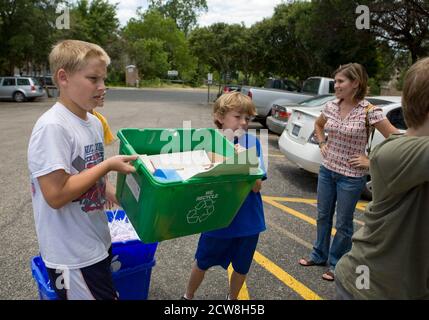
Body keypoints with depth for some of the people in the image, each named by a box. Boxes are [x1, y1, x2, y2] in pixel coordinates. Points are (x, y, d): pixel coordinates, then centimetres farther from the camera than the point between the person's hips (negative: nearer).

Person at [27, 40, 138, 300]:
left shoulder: (94, 123, 4)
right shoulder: (52, 127, -22)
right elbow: (56, 195, -25)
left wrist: (114, 193, 1)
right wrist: (108, 165, -21)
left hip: (98, 242, 8)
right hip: (72, 257, -8)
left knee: (109, 292, 22)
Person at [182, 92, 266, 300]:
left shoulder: (253, 143, -11)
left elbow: (256, 186, -14)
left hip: (248, 220, 2)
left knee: (241, 267, 22)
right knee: (202, 262, 20)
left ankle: (232, 298, 51)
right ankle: (188, 296, 49)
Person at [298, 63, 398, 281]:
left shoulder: (369, 111, -17)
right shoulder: (331, 106, 0)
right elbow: (318, 125, 21)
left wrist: (371, 161, -14)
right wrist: (322, 144, 7)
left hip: (351, 176, -5)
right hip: (327, 170, 6)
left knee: (342, 223, 9)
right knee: (323, 216, 18)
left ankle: (336, 264, 29)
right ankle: (319, 255, 37)